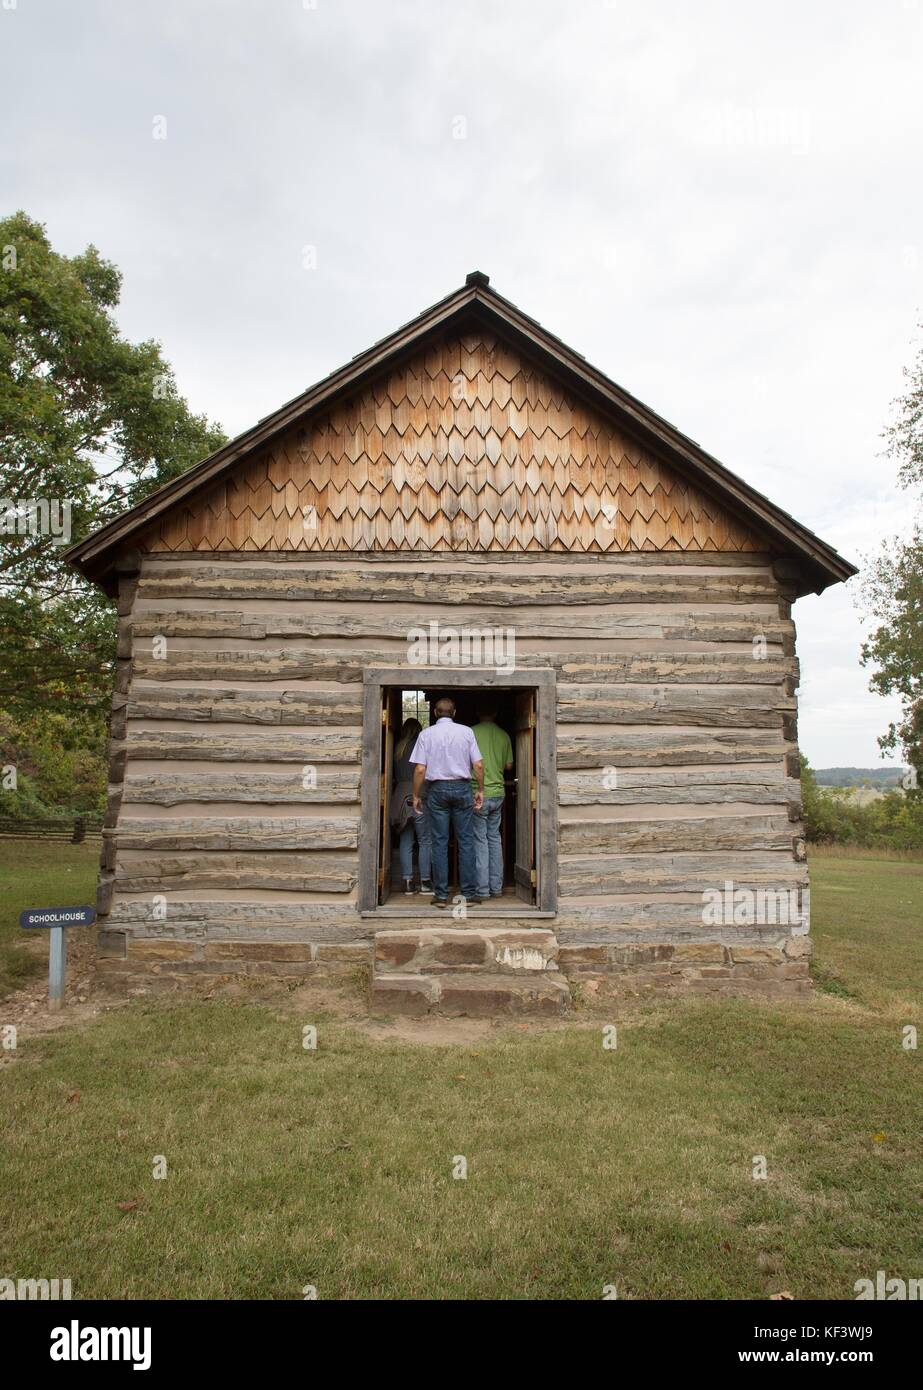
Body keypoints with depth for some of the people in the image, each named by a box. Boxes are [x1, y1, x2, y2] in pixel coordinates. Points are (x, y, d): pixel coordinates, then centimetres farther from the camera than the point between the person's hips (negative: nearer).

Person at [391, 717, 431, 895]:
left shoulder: (397, 748, 10)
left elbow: (394, 775, 12)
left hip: (400, 796, 5)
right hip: (418, 795, -5)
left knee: (405, 842, 7)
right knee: (424, 841, 2)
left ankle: (408, 882, 8)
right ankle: (425, 882, 4)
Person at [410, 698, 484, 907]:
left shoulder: (426, 734, 1)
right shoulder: (466, 731, 3)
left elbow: (420, 769, -4)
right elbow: (478, 765, -1)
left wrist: (416, 796, 4)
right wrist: (480, 790, 9)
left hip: (437, 789, 0)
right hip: (462, 788, 0)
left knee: (439, 842, 4)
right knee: (465, 841, 5)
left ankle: (441, 895, 6)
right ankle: (468, 893, 7)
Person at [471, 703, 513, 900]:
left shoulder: (472, 732, -8)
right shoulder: (503, 735, 5)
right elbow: (509, 766, 10)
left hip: (479, 793, -4)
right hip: (498, 792, 4)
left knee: (480, 841, 1)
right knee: (494, 838, 13)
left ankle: (482, 889, 3)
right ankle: (496, 887, 16)